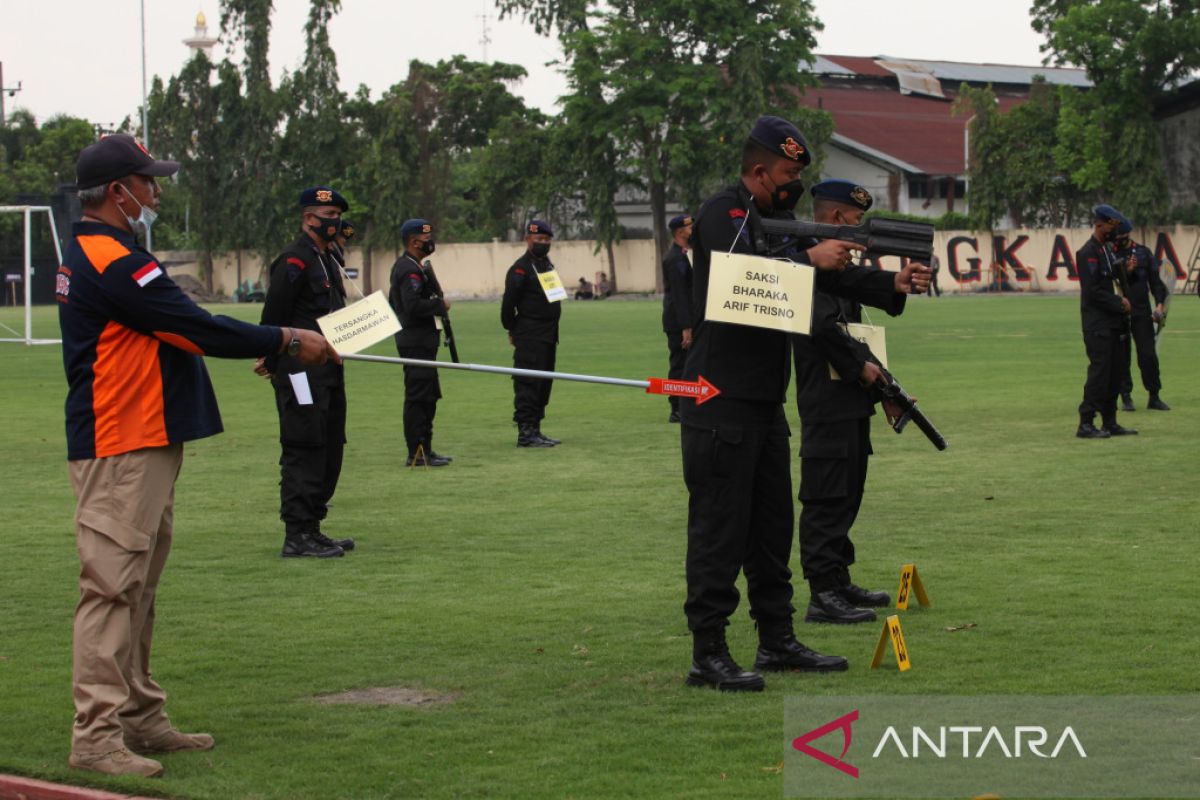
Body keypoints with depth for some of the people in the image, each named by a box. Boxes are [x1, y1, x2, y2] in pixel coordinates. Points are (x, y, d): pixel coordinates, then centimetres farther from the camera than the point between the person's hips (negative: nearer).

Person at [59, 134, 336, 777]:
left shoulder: (91, 255, 17)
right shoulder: (114, 261, -17)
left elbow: (177, 331, 18)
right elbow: (198, 329, -17)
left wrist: (267, 345, 13)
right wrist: (286, 340, -7)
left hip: (145, 446, 11)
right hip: (121, 451, -11)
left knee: (138, 589, 15)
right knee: (112, 586, -10)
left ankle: (140, 718, 22)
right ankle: (97, 736, -10)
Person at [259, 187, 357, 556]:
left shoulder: (327, 260, 19)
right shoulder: (293, 261, -13)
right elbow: (273, 317, -16)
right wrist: (273, 362, -13)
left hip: (328, 372, 10)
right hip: (301, 372, -10)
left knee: (330, 450, 13)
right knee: (303, 451, -9)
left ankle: (312, 529, 20)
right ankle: (297, 536, -7)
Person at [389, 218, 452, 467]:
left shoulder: (402, 266, 17)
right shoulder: (410, 270, -16)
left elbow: (394, 303, 26)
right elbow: (413, 305, -28)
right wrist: (440, 305, -15)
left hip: (418, 341, 11)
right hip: (417, 342, -11)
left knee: (428, 397, 15)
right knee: (418, 397, -9)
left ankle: (424, 449, 20)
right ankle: (417, 453, -7)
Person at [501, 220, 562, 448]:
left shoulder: (547, 265, 17)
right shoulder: (521, 268, -10)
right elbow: (508, 301, -13)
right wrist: (512, 329, -6)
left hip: (548, 336, 9)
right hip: (530, 337, -9)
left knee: (543, 384, 11)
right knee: (528, 384, -10)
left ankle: (535, 430, 18)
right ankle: (525, 432, -10)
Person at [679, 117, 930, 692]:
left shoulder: (779, 219, 19)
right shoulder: (723, 214, -10)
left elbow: (832, 278, 17)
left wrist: (893, 285, 4)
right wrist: (810, 260, -25)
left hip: (764, 399, 10)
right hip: (721, 400, -10)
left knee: (771, 523, 14)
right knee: (719, 526, -8)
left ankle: (777, 641, 23)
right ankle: (707, 654, -5)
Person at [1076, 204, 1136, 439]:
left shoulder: (1109, 249, 17)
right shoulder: (1088, 253, -13)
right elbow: (1093, 291, -18)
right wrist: (1120, 303, -12)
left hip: (1112, 323, 9)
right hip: (1097, 324, -9)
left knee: (1114, 373, 10)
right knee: (1099, 371, -11)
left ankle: (1110, 423, 15)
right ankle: (1086, 424, -9)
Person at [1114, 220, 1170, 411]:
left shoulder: (1143, 252, 10)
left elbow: (1155, 279, 10)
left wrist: (1160, 303, -3)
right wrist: (1126, 271, -22)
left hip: (1142, 313, 2)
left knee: (1148, 355, -2)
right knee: (1121, 356, 2)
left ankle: (1154, 397, 5)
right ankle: (1125, 397, 10)